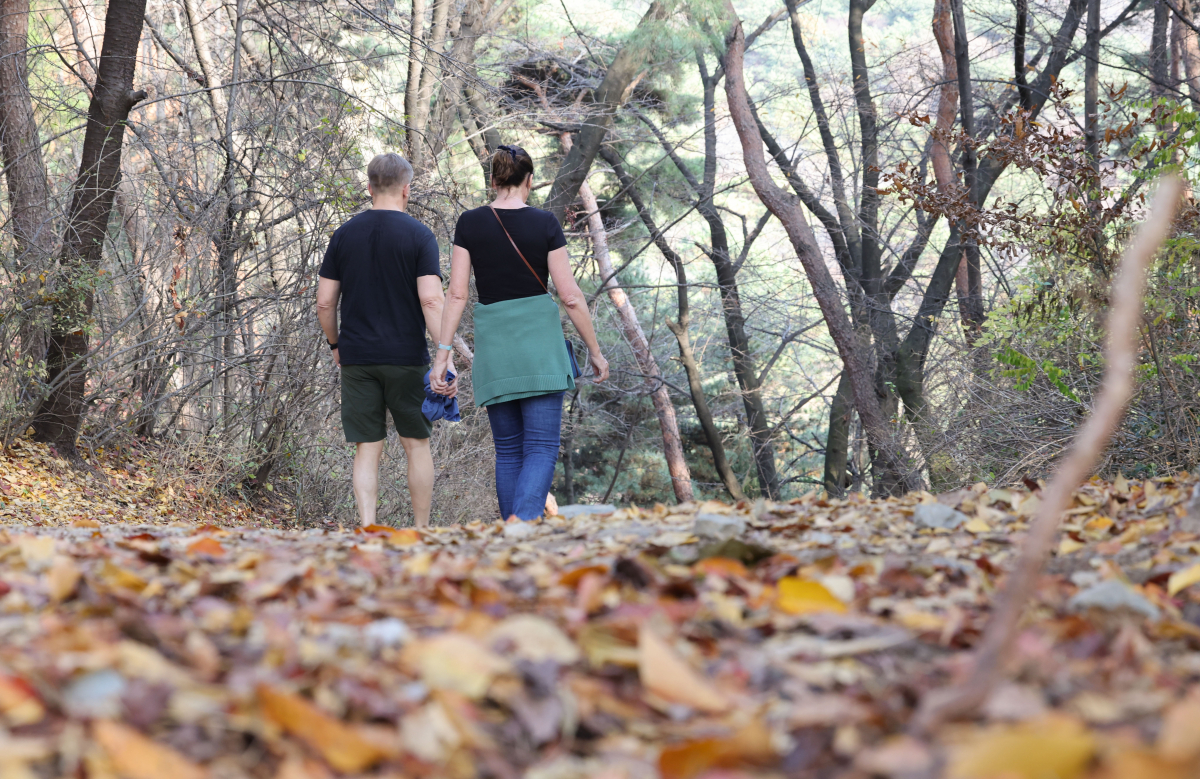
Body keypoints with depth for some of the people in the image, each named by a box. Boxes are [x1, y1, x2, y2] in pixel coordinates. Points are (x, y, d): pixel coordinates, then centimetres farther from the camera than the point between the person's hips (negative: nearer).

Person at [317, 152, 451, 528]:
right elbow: (431, 300, -14)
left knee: (367, 450, 4)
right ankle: (422, 532, 15)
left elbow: (324, 303, 5)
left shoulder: (344, 235, 5)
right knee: (417, 444, 10)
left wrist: (335, 344, 20)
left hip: (356, 357, 2)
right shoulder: (419, 235, -5)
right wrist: (446, 356, -14)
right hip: (406, 357, -2)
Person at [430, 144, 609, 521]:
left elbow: (457, 295, -3)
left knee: (508, 449, 13)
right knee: (542, 447, -4)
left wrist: (442, 354, 0)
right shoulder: (544, 223, -3)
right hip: (539, 340, -2)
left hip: (492, 341, 3)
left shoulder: (469, 223, 2)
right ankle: (523, 524, -27)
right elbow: (571, 296, -3)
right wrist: (595, 351, 6)